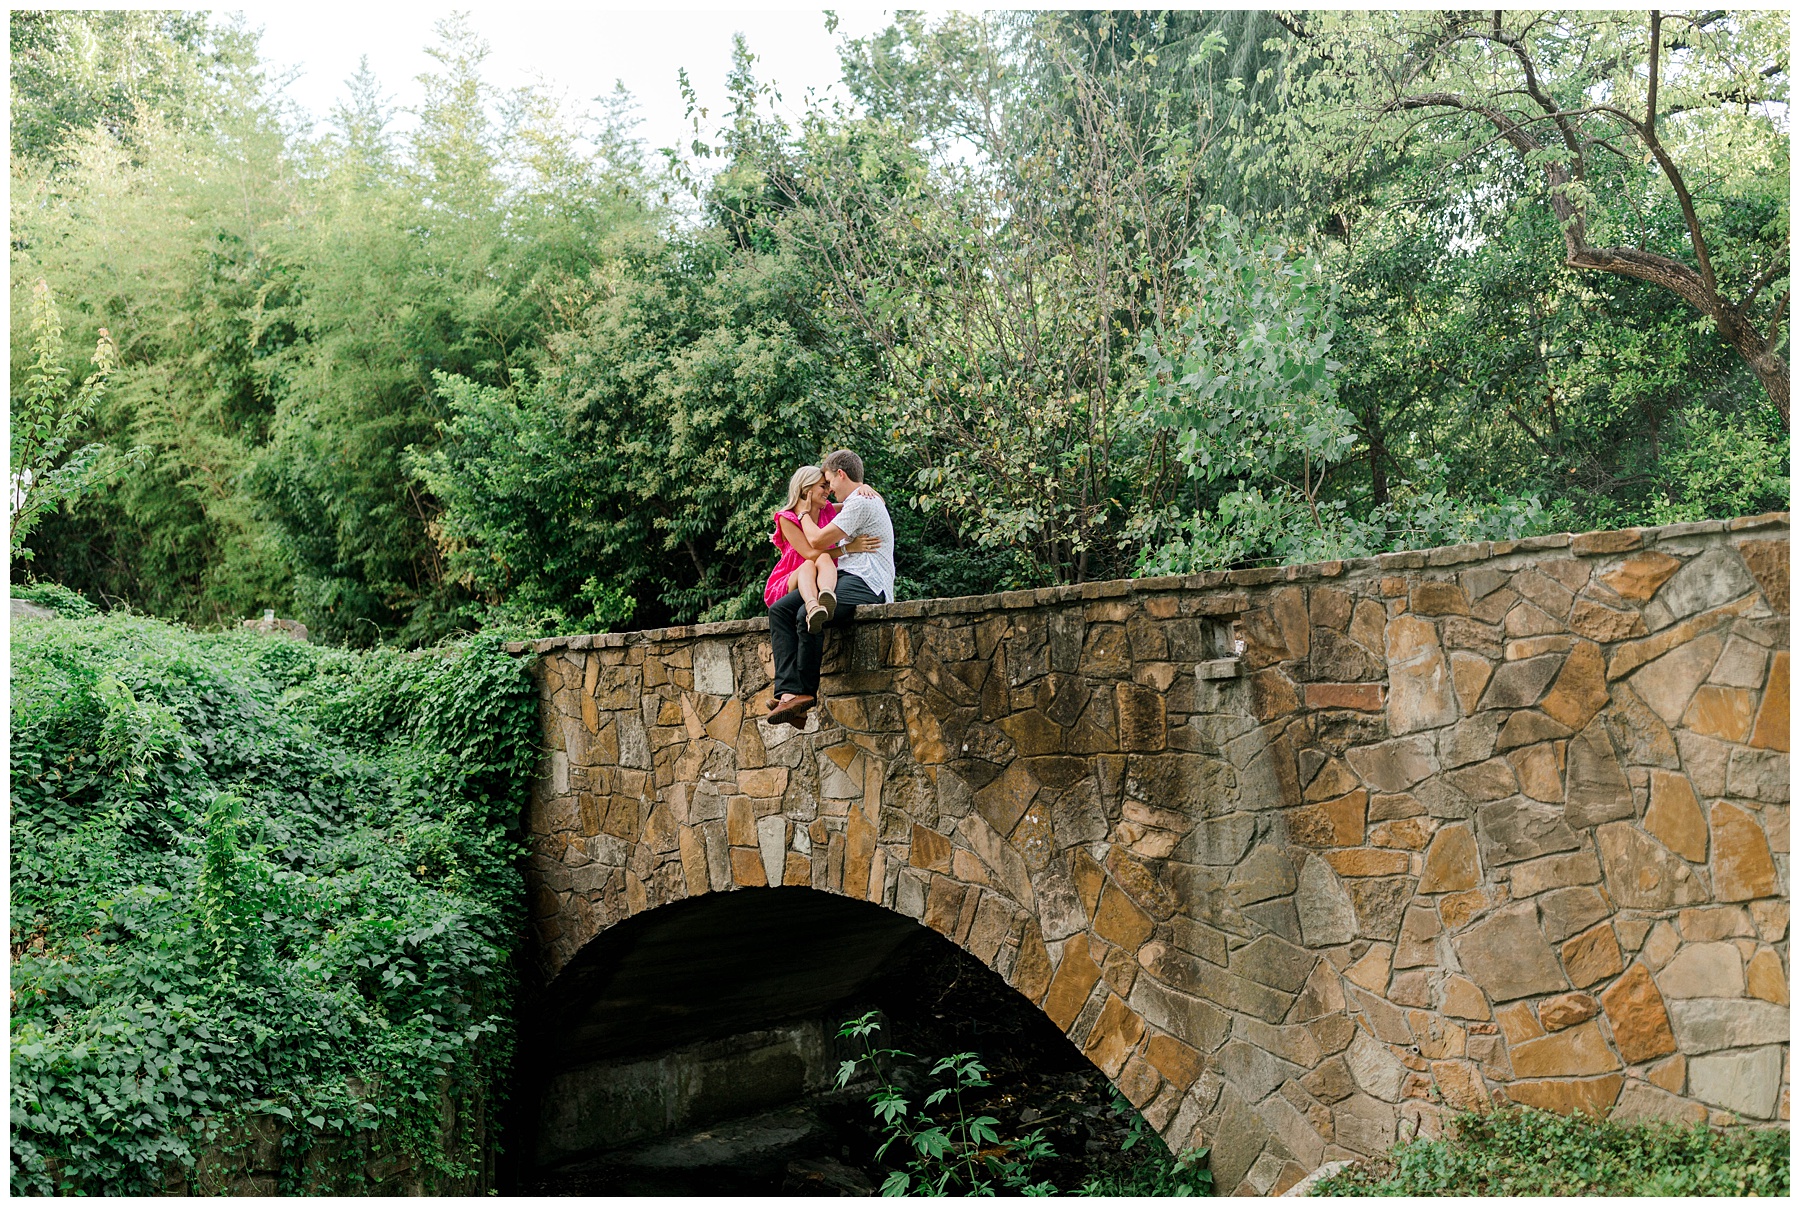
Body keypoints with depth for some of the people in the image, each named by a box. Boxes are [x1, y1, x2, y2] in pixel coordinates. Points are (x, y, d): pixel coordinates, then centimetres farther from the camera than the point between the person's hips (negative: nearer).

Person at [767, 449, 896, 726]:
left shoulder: (860, 502, -7)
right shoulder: (863, 501, 26)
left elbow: (818, 541, -10)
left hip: (865, 584, -10)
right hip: (845, 578, 10)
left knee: (806, 616, -34)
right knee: (779, 609, -8)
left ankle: (806, 692, -18)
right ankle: (789, 691, -23)